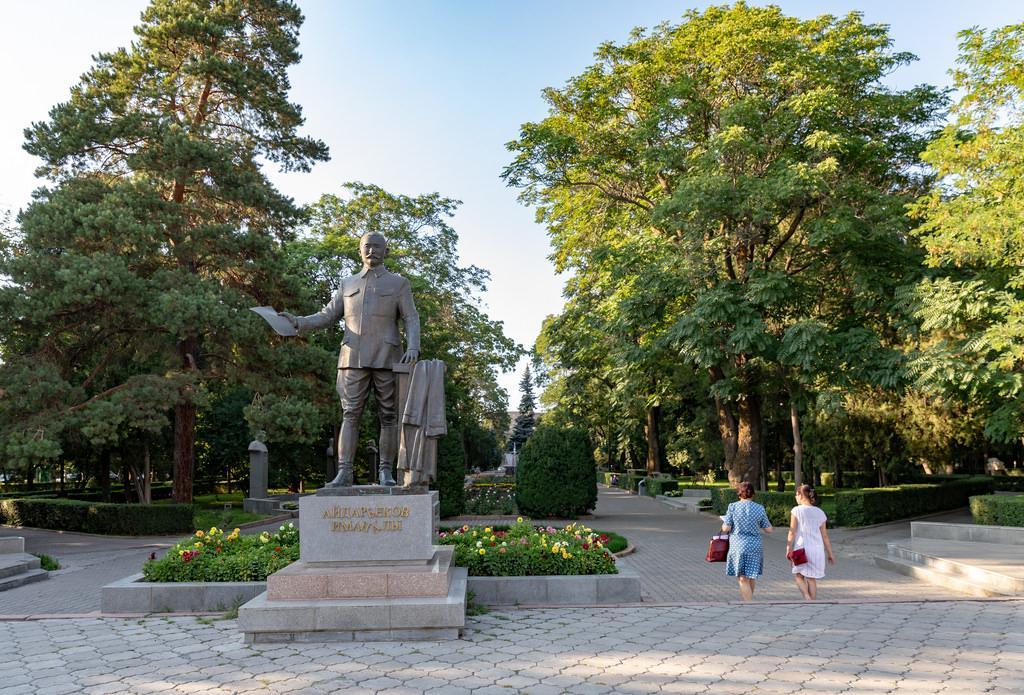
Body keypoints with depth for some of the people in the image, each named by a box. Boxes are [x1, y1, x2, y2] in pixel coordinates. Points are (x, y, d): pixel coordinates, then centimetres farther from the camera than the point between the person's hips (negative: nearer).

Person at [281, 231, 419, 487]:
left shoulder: (398, 283, 11)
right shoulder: (347, 284, 19)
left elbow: (411, 319, 3)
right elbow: (327, 315, 16)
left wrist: (412, 347, -15)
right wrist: (297, 322, -1)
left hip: (386, 358, -2)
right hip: (353, 359, 2)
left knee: (388, 416, 0)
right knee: (350, 415, -4)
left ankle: (386, 472, 7)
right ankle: (344, 473, -6)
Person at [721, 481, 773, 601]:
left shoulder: (733, 507, -6)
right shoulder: (759, 509, -1)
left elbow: (726, 528, -9)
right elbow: (769, 529, 4)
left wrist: (724, 523, 13)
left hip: (738, 546, -2)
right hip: (755, 546, 2)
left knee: (742, 579, 3)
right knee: (750, 577, 18)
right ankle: (746, 600, 33)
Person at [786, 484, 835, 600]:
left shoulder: (796, 510, -6)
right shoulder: (820, 512, 6)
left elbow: (792, 532, -9)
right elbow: (824, 535, 7)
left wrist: (788, 549, -5)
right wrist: (830, 553, 13)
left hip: (801, 548, -4)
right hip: (817, 550, 4)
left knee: (798, 575, 12)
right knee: (811, 579, 11)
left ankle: (807, 598, -8)